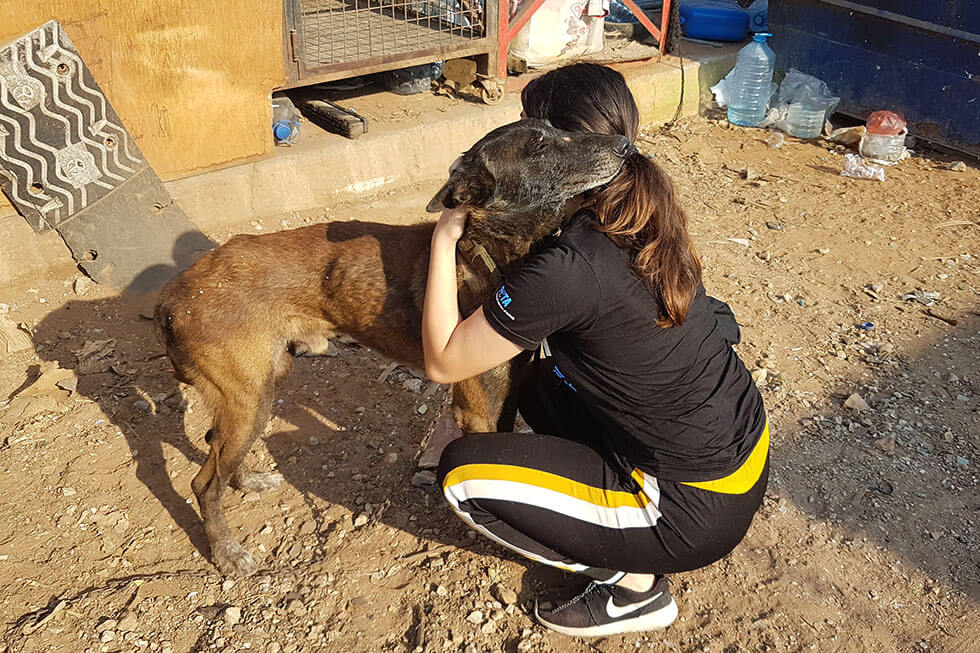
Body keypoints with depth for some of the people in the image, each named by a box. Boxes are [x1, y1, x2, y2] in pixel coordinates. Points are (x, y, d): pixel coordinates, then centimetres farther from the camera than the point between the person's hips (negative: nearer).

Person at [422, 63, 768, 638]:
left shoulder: (565, 271, -27)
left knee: (462, 472, -4)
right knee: (543, 387, 21)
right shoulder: (645, 213, -3)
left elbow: (443, 362, -13)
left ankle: (634, 583, 5)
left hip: (699, 511, -8)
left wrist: (444, 240, -6)